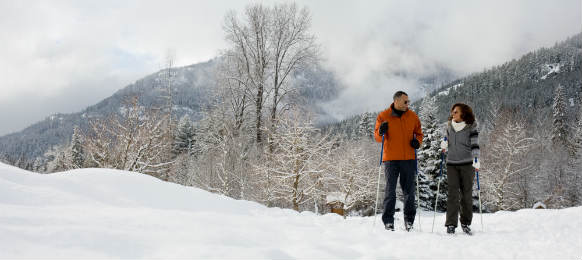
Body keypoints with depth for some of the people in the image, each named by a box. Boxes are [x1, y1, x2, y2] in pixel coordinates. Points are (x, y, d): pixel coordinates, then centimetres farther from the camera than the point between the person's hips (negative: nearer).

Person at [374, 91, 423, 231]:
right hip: (390, 159, -2)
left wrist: (417, 141, -4)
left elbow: (418, 133, 17)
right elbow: (377, 137, 5)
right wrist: (381, 132, -17)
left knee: (409, 190, 6)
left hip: (408, 158, 2)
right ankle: (388, 220, 5)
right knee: (390, 190, -2)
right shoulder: (383, 116, 2)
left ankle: (409, 219, 17)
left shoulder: (413, 116, 8)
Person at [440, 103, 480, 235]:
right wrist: (444, 146, 3)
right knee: (453, 193, -4)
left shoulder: (471, 127, -3)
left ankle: (466, 223, 17)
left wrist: (476, 160, -20)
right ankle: (451, 224, -2)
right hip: (452, 164, 2)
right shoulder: (449, 126, 9)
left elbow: (475, 144, -10)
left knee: (467, 194, 5)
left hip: (467, 164, -2)